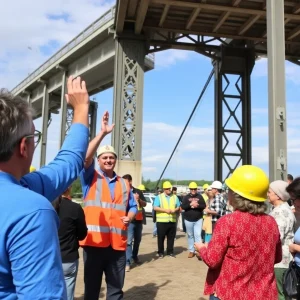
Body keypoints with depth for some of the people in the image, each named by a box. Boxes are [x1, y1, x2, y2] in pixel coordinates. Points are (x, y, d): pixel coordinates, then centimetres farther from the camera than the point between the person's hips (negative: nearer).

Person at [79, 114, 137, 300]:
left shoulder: (124, 184, 14)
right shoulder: (91, 178, 3)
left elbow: (133, 206, 19)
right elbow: (86, 157, -15)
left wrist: (130, 217, -5)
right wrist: (103, 133, -21)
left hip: (118, 243, 3)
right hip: (94, 241, -3)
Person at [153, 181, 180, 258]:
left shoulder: (175, 197, 13)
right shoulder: (159, 197, 0)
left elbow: (178, 207, 14)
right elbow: (155, 208, -8)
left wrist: (175, 210, -8)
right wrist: (165, 210, -17)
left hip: (172, 221, 3)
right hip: (161, 221, -3)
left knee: (171, 237, 7)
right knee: (161, 238, 2)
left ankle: (170, 252, 18)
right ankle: (160, 252, 12)